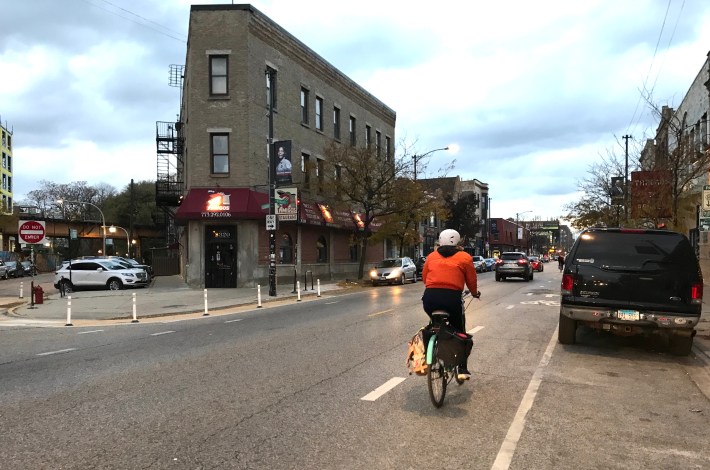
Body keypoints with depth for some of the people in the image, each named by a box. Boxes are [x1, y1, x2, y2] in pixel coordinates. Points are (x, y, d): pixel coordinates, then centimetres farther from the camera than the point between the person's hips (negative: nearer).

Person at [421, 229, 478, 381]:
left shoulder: (431, 256, 17)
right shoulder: (464, 257, 11)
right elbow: (471, 281, 14)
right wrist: (475, 292, 35)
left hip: (430, 298, 3)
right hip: (452, 298, -3)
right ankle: (463, 369, 14)